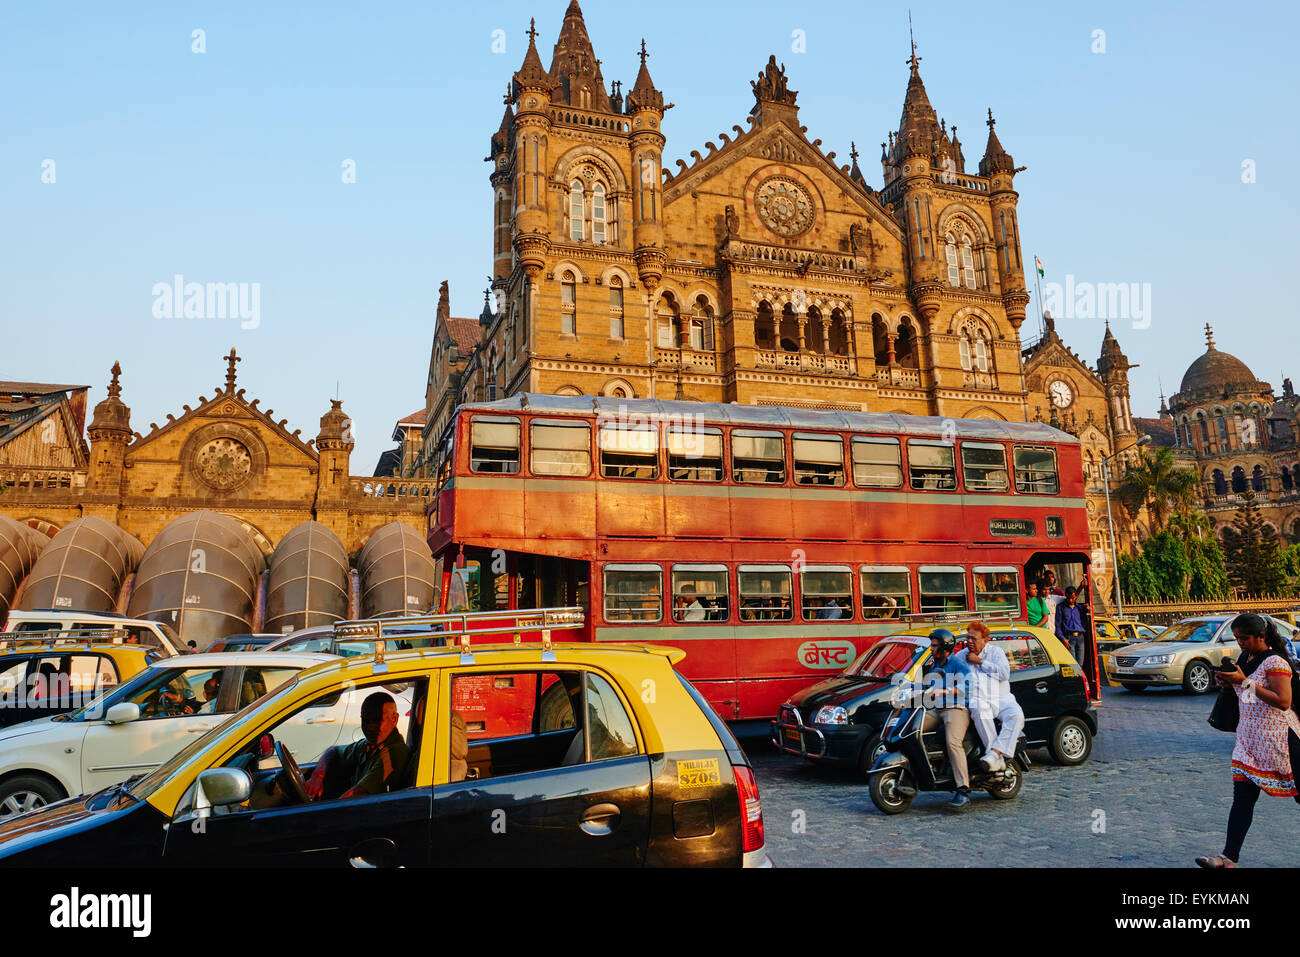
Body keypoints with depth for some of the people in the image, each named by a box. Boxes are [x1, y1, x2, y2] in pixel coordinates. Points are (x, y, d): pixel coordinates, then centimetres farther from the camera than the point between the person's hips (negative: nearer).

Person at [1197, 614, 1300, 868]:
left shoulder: (1274, 662, -14)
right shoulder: (1244, 658, 10)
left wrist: (1245, 681, -24)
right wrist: (1228, 682, 1)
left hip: (1278, 737, -7)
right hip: (1249, 739, 7)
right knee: (1242, 797, 2)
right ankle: (1229, 857, 0)